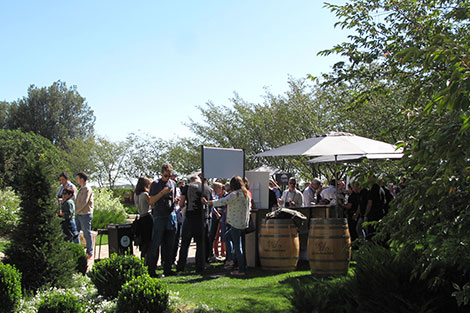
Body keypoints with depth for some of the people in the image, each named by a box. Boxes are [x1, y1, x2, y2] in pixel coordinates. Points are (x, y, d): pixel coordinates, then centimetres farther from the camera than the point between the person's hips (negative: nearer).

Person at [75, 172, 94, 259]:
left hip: (85, 215, -9)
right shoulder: (82, 188, 16)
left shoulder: (87, 189, -14)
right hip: (79, 215, 9)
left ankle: (89, 253, 6)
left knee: (87, 234, -2)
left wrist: (75, 211, -15)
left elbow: (84, 202, -19)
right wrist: (76, 212, 8)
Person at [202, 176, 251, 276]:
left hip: (236, 223, -8)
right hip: (244, 223, 8)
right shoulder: (247, 194, 9)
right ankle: (230, 258, 23)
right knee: (227, 236, 25)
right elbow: (249, 207, 17)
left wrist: (208, 202, -2)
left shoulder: (235, 194, -15)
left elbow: (222, 202, -12)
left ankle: (241, 270, -3)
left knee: (237, 246, -4)